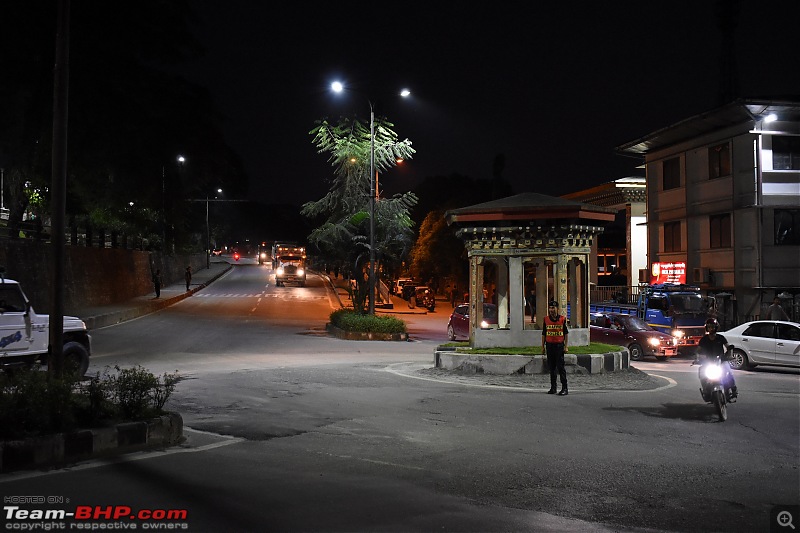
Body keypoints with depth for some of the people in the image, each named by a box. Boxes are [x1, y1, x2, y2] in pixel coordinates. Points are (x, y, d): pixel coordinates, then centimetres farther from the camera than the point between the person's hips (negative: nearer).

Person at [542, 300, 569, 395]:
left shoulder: (562, 319, -1)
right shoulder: (546, 319, 5)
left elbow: (566, 333, 4)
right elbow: (543, 334, 11)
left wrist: (566, 346, 0)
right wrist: (543, 346, 8)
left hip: (559, 345, -3)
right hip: (549, 345, 3)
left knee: (560, 367, -5)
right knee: (551, 367, 8)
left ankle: (564, 388, -1)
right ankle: (553, 387, 16)